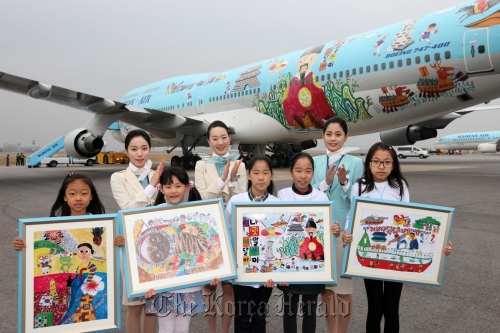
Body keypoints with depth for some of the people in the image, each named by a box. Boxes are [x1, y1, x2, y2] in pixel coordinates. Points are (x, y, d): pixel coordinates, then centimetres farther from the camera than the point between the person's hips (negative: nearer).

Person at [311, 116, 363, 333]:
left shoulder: (355, 163, -3)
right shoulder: (316, 162, 6)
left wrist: (344, 183, -21)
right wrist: (325, 182, -14)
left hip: (345, 231, -3)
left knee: (344, 286, 5)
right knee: (325, 285, 12)